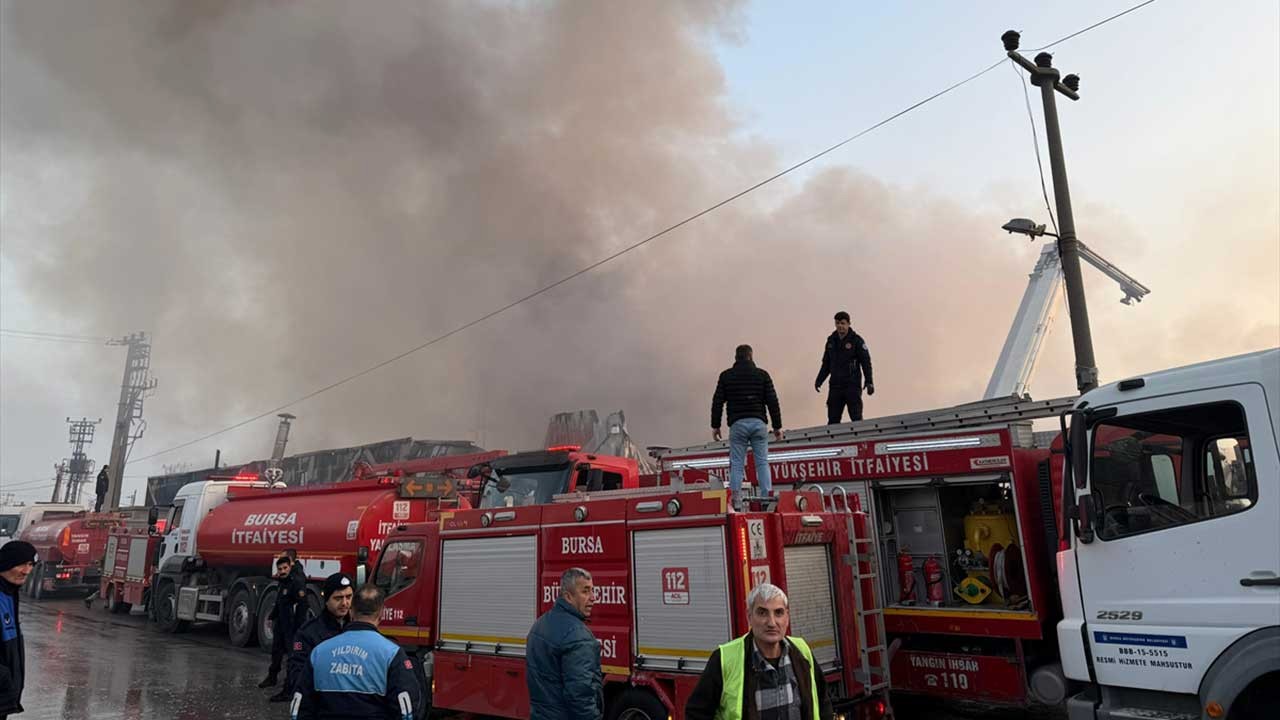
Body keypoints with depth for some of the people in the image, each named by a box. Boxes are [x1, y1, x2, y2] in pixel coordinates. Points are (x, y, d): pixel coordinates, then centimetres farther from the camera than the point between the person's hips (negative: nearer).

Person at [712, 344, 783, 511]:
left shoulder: (726, 376, 7)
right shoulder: (762, 375, 8)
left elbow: (717, 402, 5)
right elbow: (773, 402, 5)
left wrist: (715, 425, 12)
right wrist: (777, 426, 9)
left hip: (737, 424, 0)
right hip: (758, 423, 1)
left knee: (736, 464, 1)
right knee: (762, 463, 5)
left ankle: (735, 502, -5)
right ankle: (767, 499, -1)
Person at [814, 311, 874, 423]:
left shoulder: (856, 340, -3)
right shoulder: (831, 341, 12)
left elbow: (866, 362, -6)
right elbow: (826, 363, 19)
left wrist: (869, 382, -14)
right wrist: (819, 380, 10)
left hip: (852, 386, -5)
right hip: (835, 386, 5)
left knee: (856, 419, -3)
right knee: (833, 419, 4)